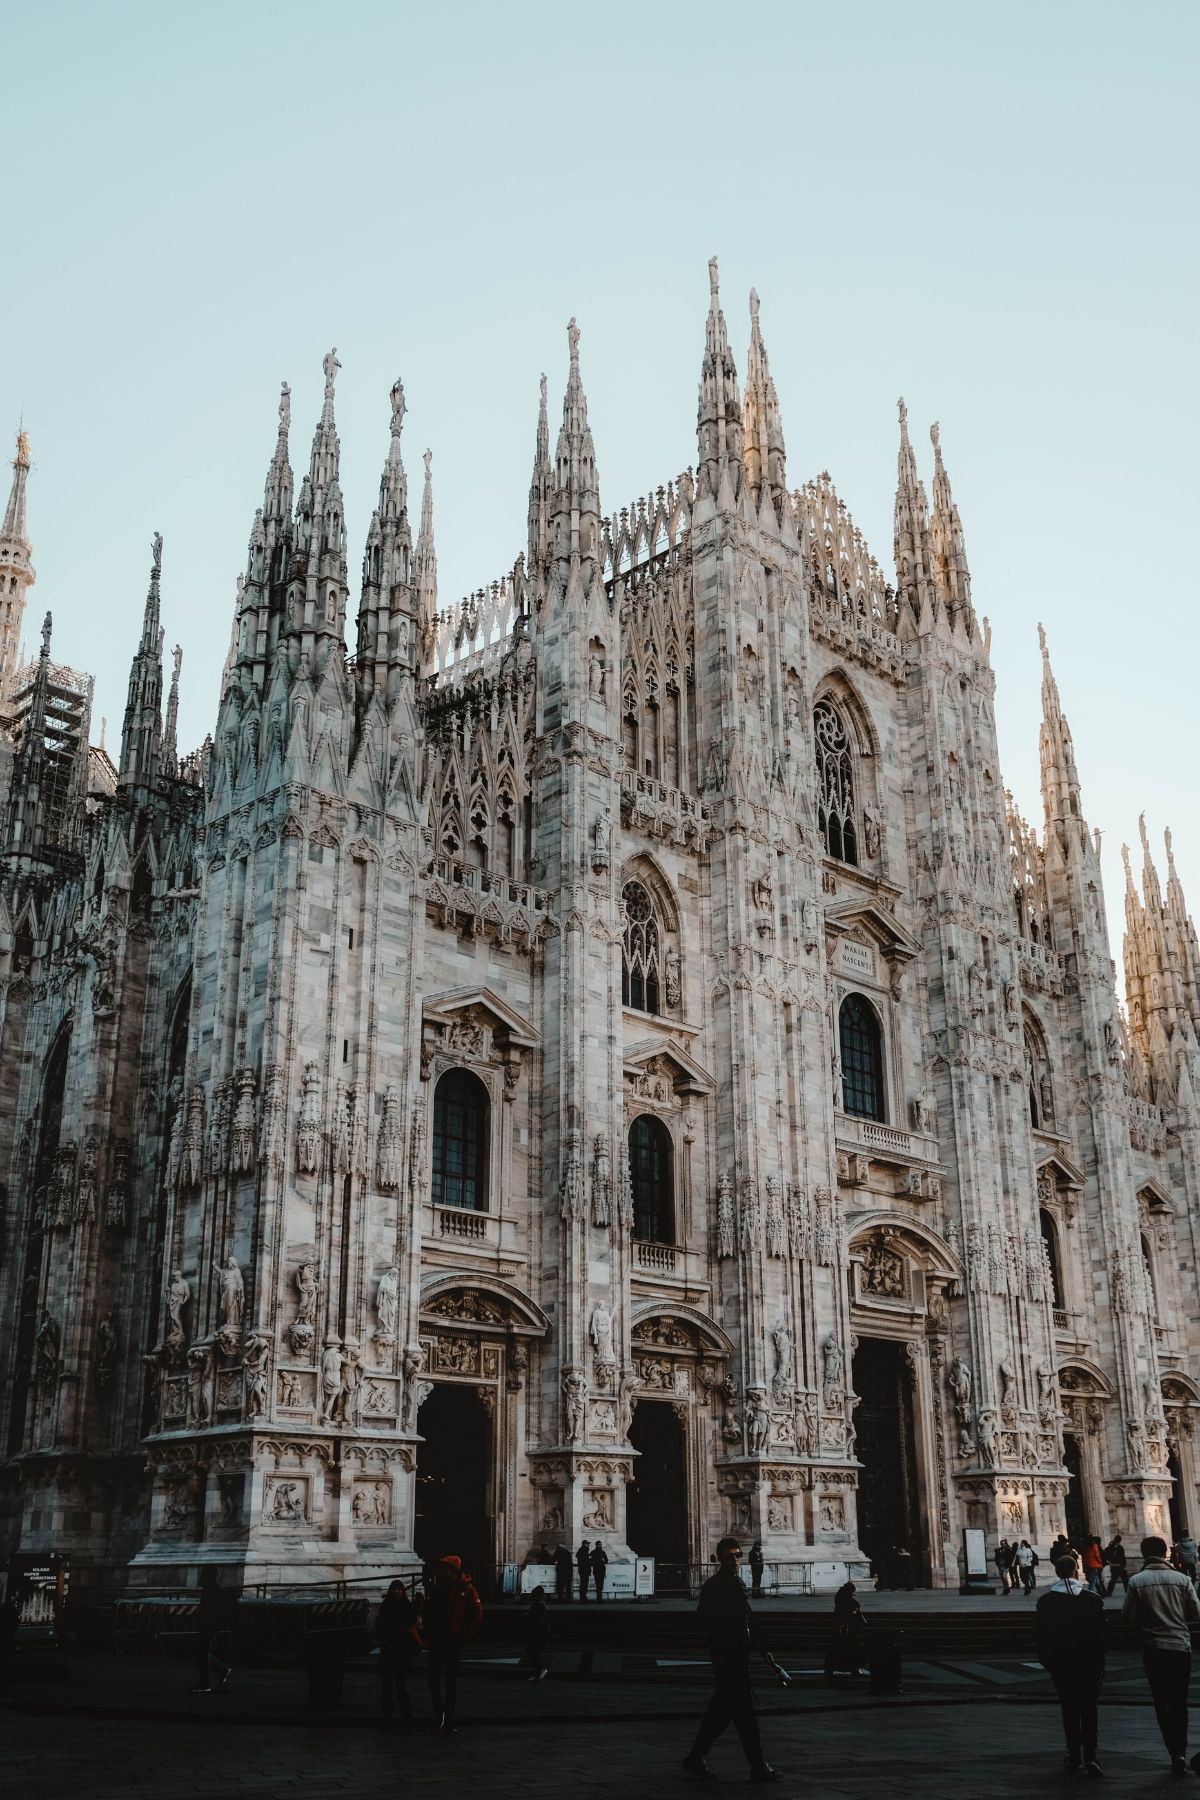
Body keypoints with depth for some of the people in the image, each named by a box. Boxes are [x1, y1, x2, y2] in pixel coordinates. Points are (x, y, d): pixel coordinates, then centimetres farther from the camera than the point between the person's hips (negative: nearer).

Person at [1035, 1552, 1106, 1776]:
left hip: (1060, 1664, 1)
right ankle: (1090, 1755, -5)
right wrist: (1100, 1662, 3)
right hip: (1089, 1663, 0)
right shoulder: (1092, 1598, -7)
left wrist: (1046, 1661, 9)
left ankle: (1074, 1757, 12)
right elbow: (1100, 1633, -5)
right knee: (1089, 1708, 8)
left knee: (1069, 1709, 11)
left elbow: (1040, 1634, -2)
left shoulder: (1045, 1601, -4)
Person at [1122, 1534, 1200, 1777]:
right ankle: (1180, 1752, 11)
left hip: (1153, 1650, -1)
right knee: (1179, 1704, 15)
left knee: (1162, 1704, 10)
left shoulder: (1137, 1582, -6)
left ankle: (1176, 1753, 0)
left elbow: (1126, 1618, -6)